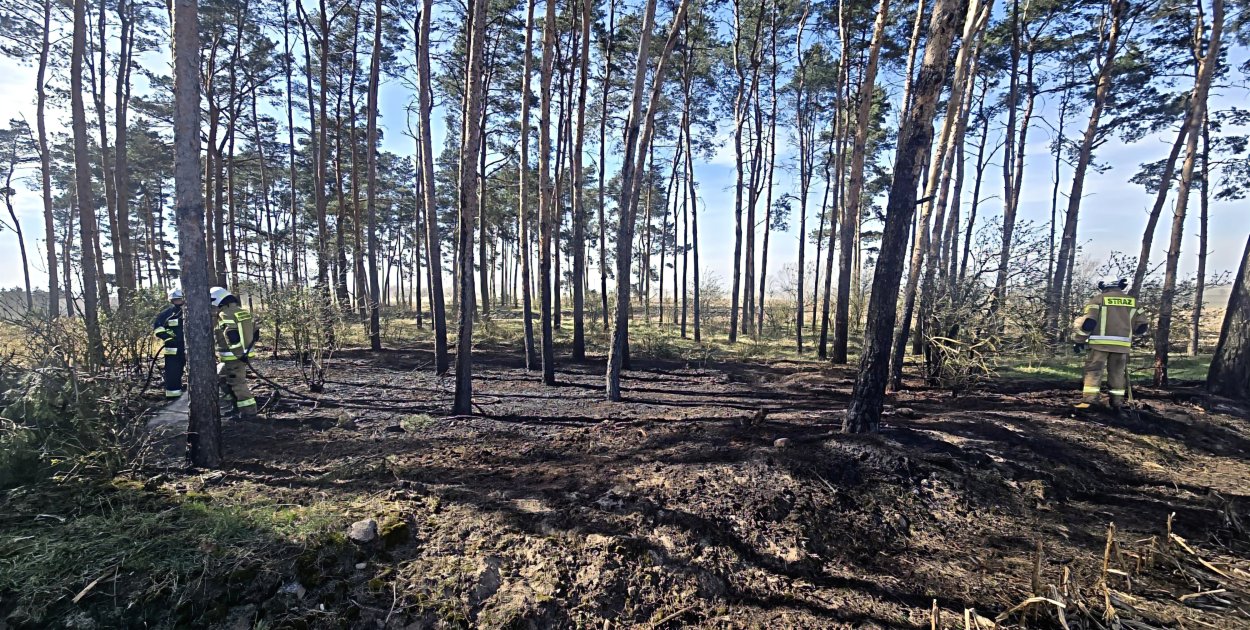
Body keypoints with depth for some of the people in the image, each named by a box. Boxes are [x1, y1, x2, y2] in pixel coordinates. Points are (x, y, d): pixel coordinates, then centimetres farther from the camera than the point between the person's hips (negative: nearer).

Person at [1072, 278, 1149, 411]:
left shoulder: (1098, 298, 1)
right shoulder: (1132, 301, 14)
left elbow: (1087, 321, -9)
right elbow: (1142, 326, 15)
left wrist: (1080, 341, -2)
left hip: (1101, 342, -4)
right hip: (1122, 344, 4)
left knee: (1093, 370, -3)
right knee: (1117, 373, 13)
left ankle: (1087, 400, -13)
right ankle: (1117, 402, 15)